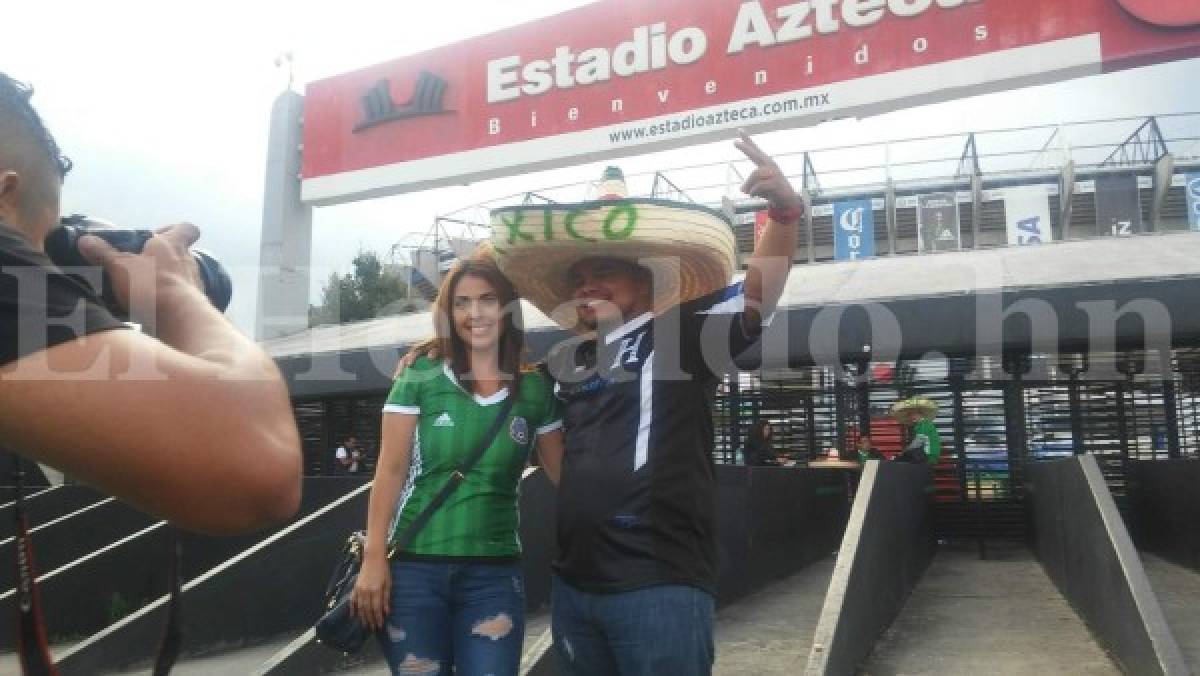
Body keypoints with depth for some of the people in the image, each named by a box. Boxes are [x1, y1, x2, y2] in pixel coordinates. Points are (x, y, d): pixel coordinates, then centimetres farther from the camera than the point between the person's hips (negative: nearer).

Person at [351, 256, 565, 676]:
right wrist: (374, 556, -9)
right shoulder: (421, 375, -2)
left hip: (494, 574, 2)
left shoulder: (535, 390, 3)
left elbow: (566, 475, 7)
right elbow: (391, 470, -4)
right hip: (414, 567, -1)